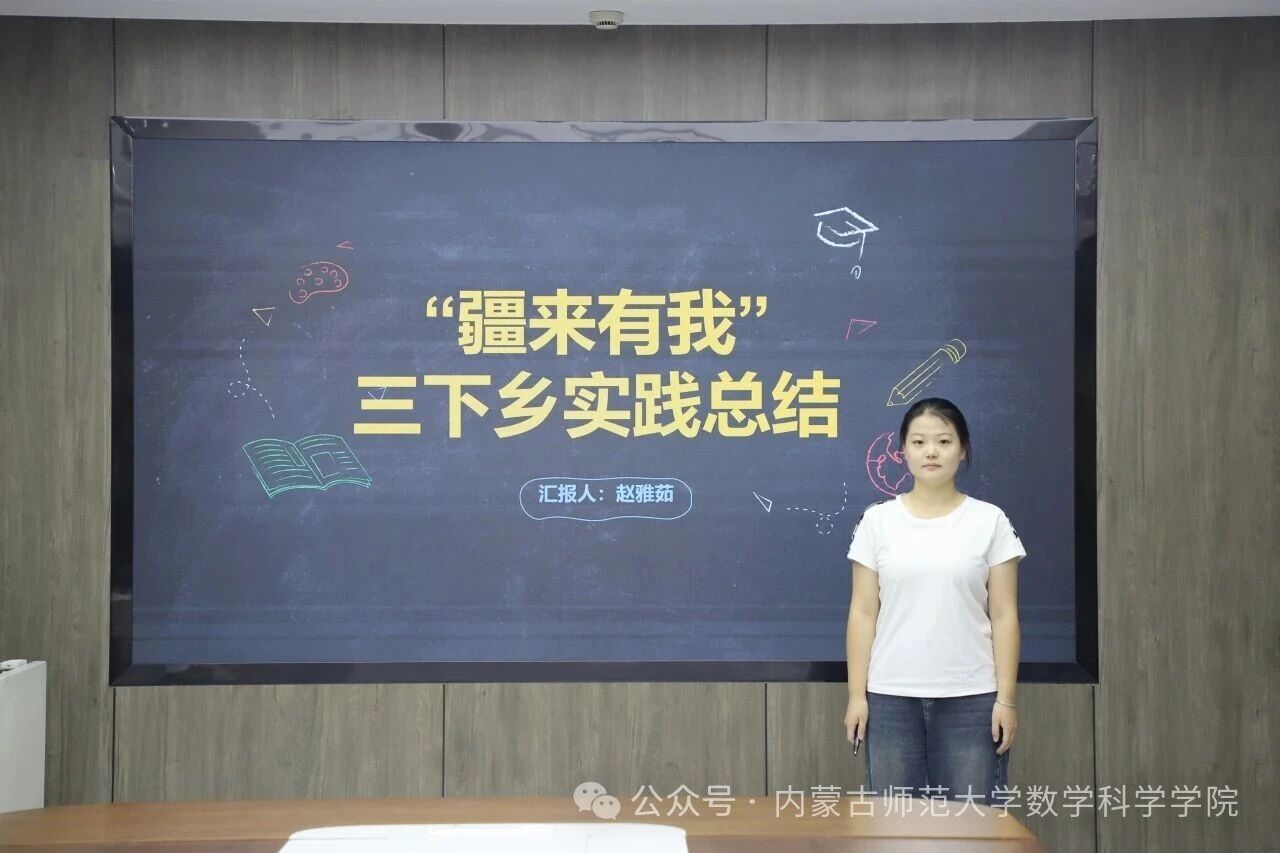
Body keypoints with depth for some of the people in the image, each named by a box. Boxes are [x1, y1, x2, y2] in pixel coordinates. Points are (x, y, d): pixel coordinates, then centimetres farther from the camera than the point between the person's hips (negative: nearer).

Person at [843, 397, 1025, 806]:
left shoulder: (989, 521, 1)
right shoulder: (878, 521, 3)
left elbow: (1004, 616, 0)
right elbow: (863, 614, 3)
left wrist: (1006, 698, -5)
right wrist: (857, 694, -2)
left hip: (970, 698, -1)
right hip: (892, 697, 1)